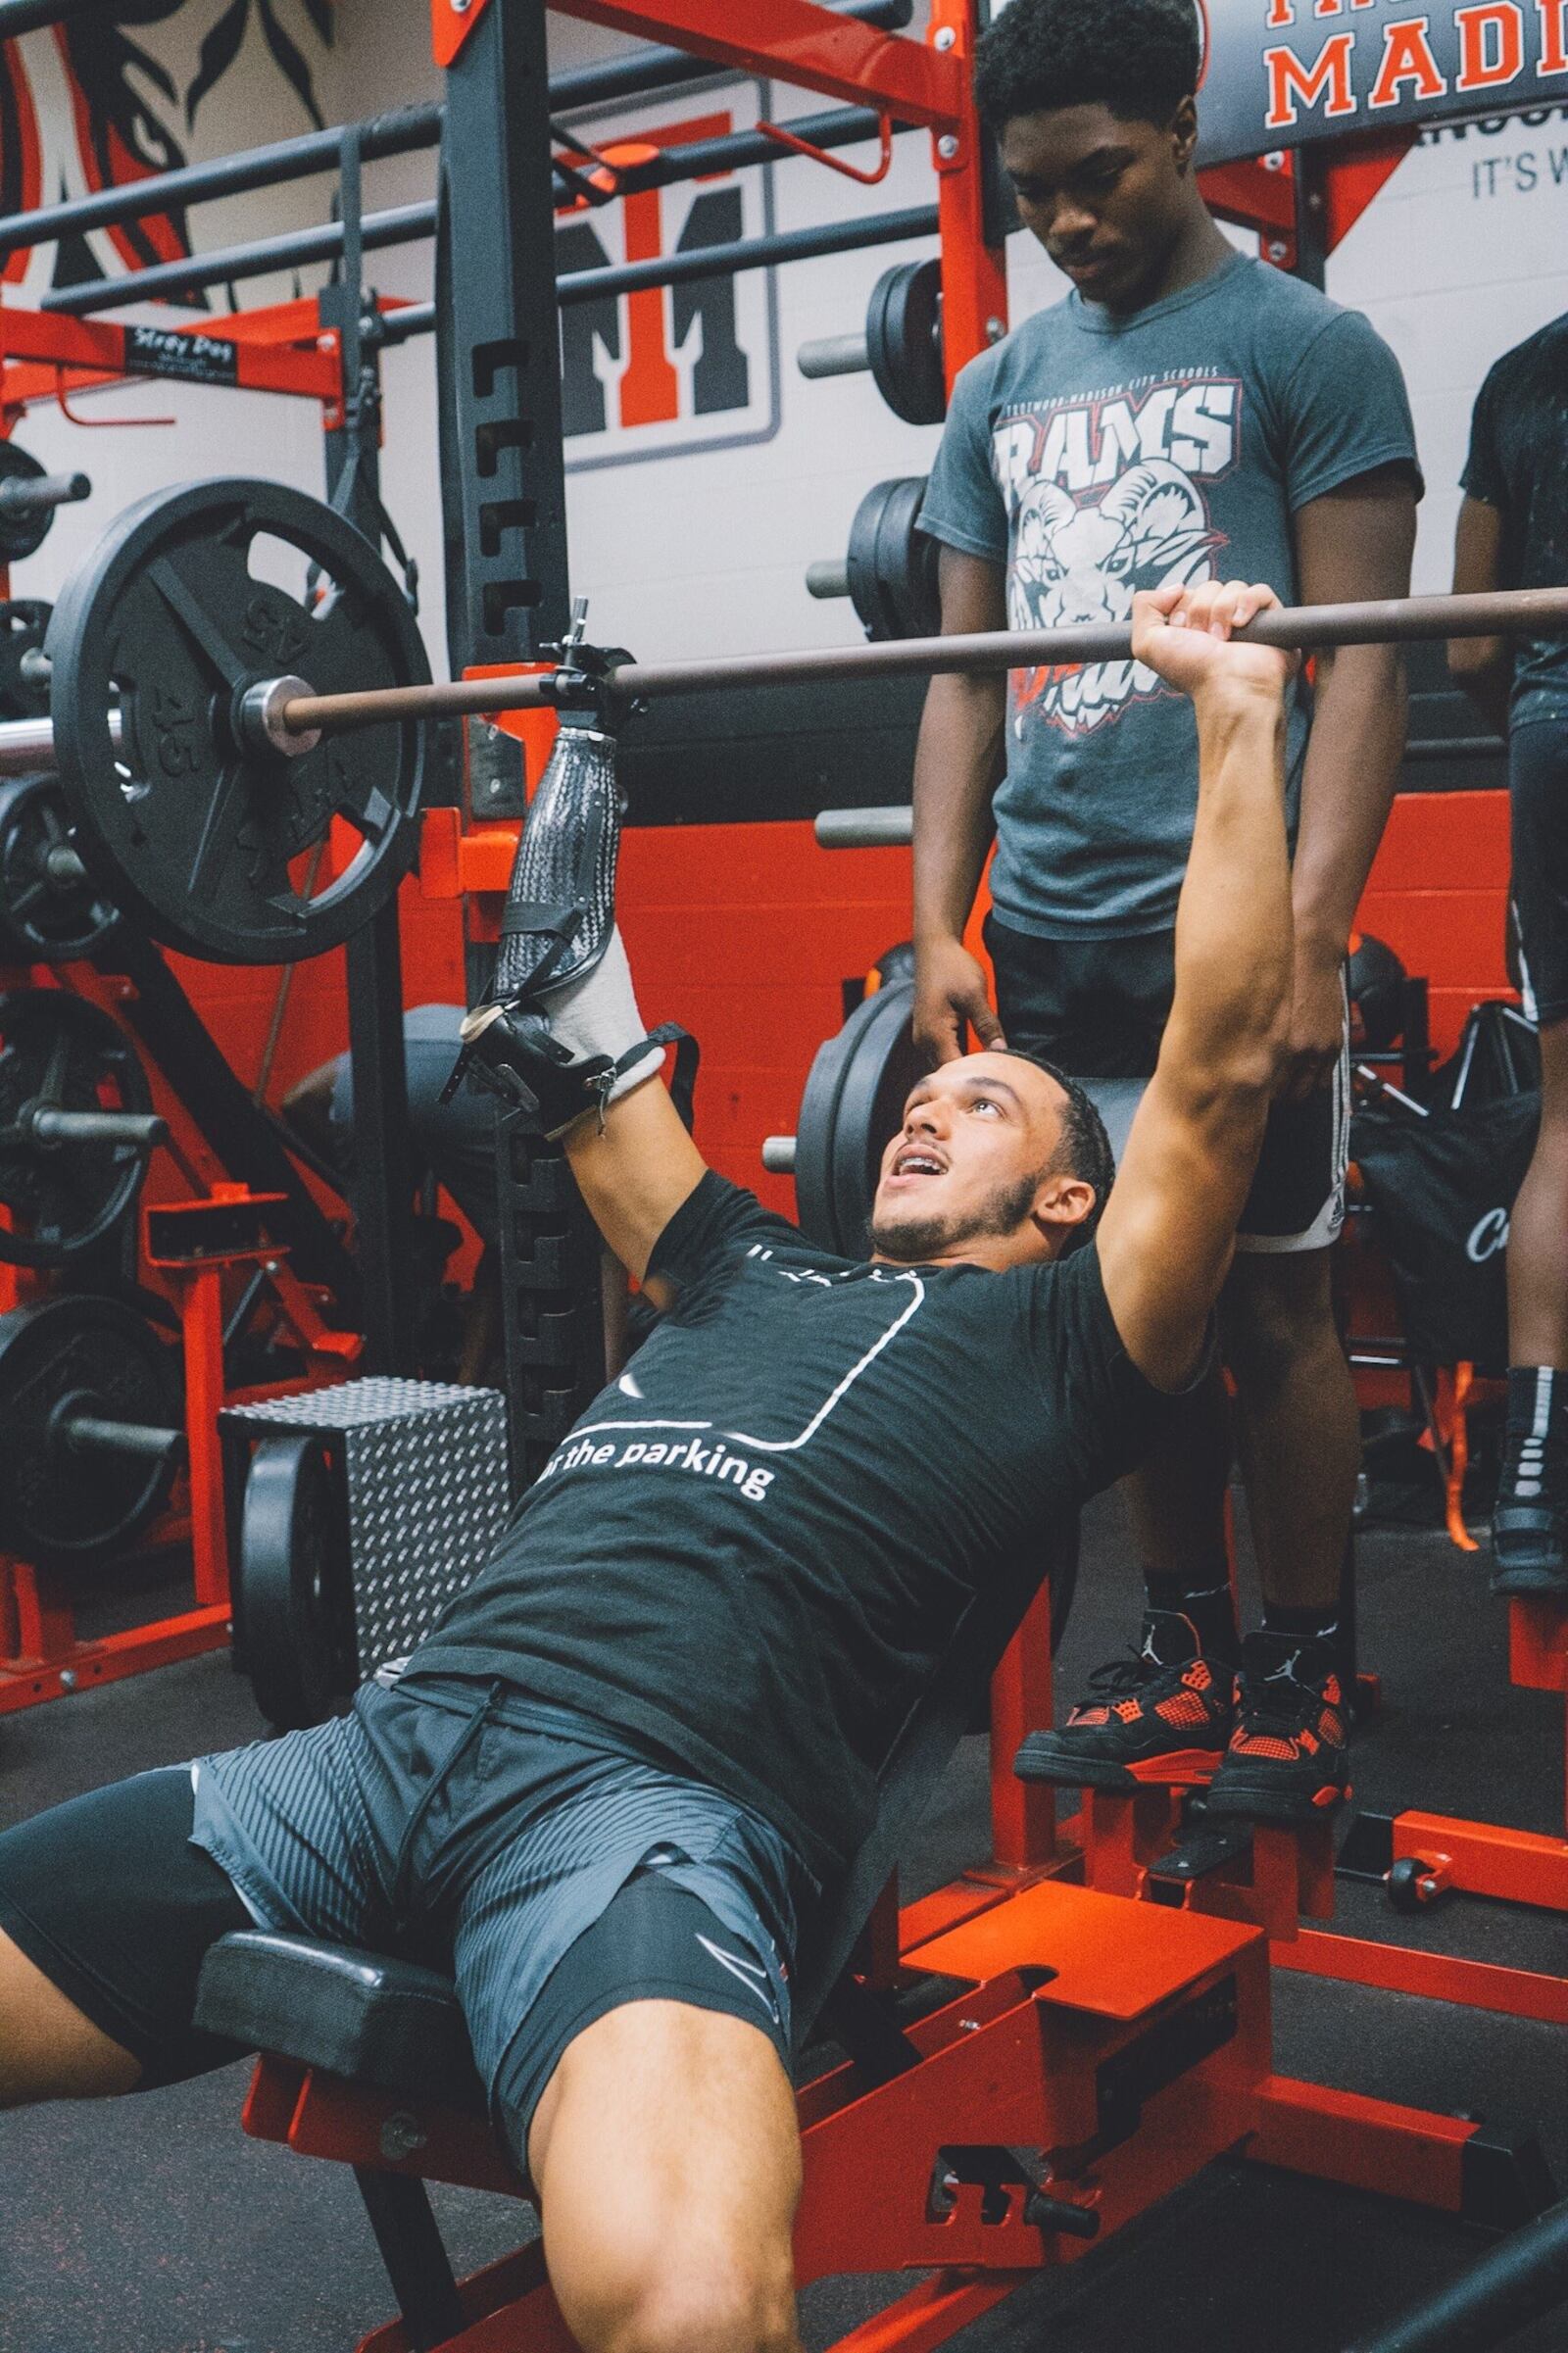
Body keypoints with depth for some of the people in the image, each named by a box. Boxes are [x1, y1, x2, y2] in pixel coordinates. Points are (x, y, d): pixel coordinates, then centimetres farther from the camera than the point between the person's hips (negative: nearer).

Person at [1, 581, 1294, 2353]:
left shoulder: (1058, 1333, 17)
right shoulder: (751, 1269, 33)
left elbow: (1217, 1071, 7)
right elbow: (599, 1088, 43)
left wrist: (1236, 712, 7)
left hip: (661, 1802, -6)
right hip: (394, 1736, 7)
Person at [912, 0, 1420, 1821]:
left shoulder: (1305, 349, 1)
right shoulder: (1001, 390, 16)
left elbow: (1362, 659, -6)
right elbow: (967, 671, 14)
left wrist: (1308, 931, -16)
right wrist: (939, 930, 4)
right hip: (1051, 934, 5)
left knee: (1268, 1305, 1)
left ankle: (1306, 1672, 15)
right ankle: (1186, 1646, 23)